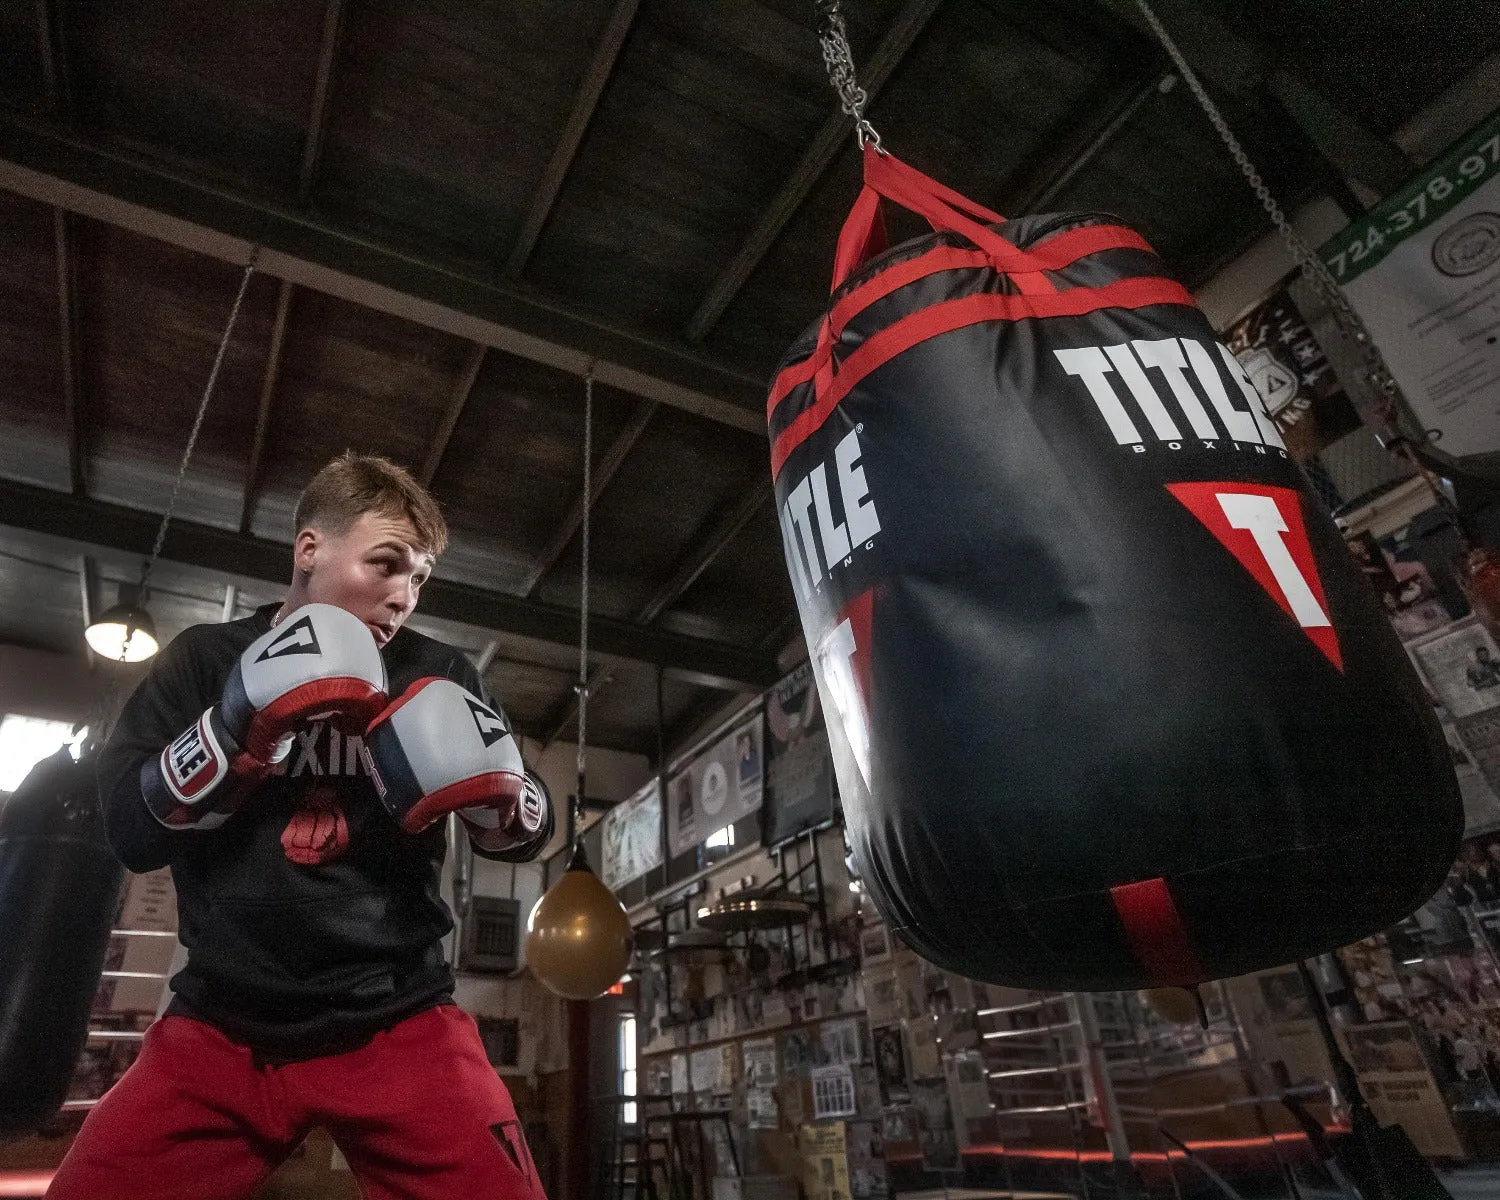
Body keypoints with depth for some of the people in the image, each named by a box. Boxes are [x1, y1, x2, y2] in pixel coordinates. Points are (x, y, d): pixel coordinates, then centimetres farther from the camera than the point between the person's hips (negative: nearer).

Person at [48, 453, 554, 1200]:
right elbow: (128, 830, -5)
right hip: (222, 1025, 2)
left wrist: (494, 795, -18)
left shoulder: (439, 676, 1)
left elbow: (531, 833, 4)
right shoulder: (205, 659, 4)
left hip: (400, 1023, -1)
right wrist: (243, 724, -19)